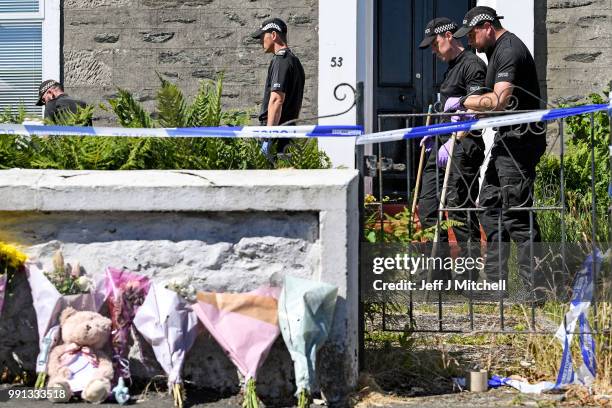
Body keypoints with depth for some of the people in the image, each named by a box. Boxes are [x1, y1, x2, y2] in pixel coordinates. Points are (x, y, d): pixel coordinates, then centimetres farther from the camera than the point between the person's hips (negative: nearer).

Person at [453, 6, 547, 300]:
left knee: (516, 214, -12)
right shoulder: (498, 50, 19)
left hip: (519, 140, -11)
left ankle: (537, 288, -10)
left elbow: (498, 100, -26)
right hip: (506, 140, 11)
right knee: (490, 206, 12)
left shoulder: (510, 50, -14)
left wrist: (464, 101, -14)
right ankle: (495, 283, 17)